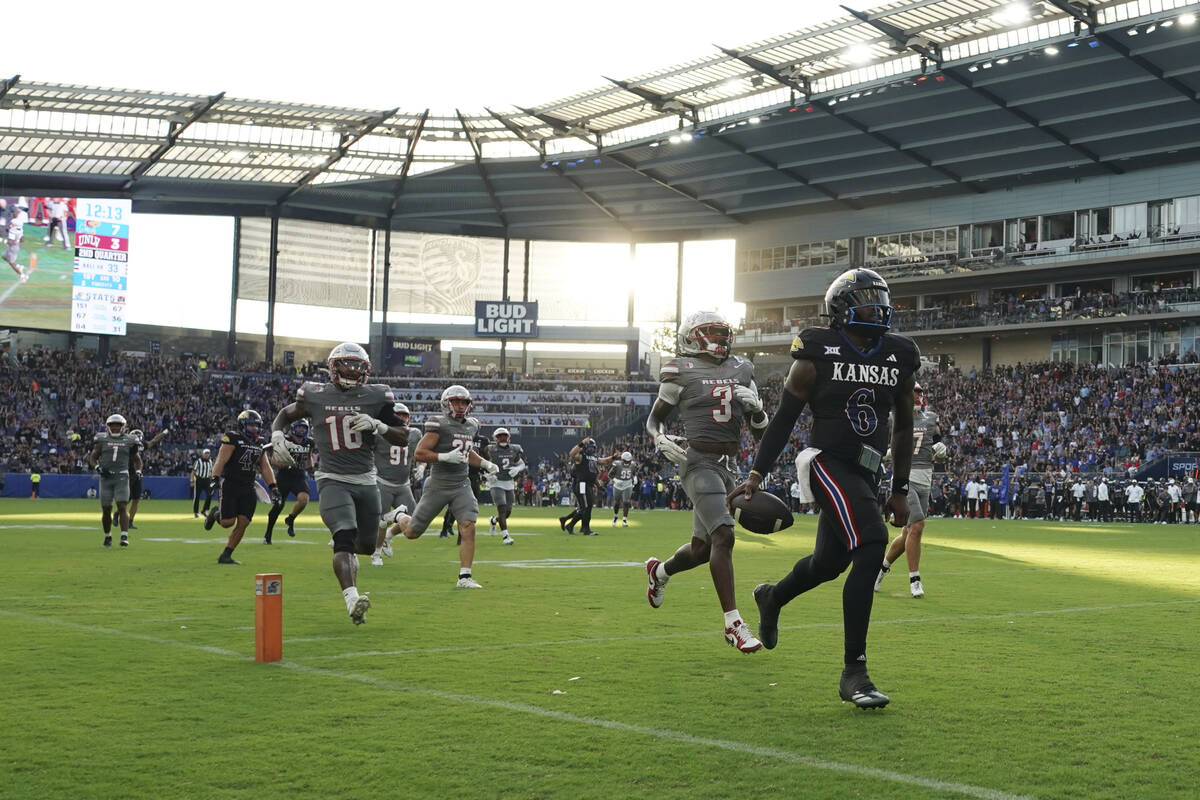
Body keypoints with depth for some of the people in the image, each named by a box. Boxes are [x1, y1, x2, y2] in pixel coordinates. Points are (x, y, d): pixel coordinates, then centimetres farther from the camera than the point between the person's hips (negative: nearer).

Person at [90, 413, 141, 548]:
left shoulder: (129, 441, 8)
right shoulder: (102, 440, 6)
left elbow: (136, 459, 18)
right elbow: (93, 458, 9)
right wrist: (98, 467, -9)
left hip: (122, 477, -1)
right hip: (106, 477, 1)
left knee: (122, 507, -12)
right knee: (106, 509, 5)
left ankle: (124, 537, -17)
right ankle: (107, 537, 20)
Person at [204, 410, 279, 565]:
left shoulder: (259, 445, 15)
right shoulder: (232, 439, -6)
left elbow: (265, 467, 16)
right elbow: (221, 460, -14)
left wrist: (273, 487, 7)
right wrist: (215, 479, -25)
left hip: (248, 489, 6)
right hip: (230, 485, -6)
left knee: (243, 523, -3)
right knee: (228, 522, -11)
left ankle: (225, 556, 7)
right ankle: (215, 514, 25)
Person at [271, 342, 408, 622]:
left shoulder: (375, 397, 3)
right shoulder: (316, 396, 2)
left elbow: (403, 438, 5)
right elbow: (286, 414, 20)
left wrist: (377, 425, -13)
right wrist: (276, 435, 0)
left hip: (366, 481, 3)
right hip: (333, 480, -3)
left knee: (367, 545, 13)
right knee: (345, 535, -25)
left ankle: (348, 557, 51)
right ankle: (351, 598, -36)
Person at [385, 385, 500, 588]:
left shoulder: (471, 425, 10)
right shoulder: (439, 424, -13)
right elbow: (419, 453, -16)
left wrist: (484, 463, 13)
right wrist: (446, 457, -26)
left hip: (461, 485, 5)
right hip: (438, 485, -5)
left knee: (468, 527, -16)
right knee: (412, 532, 8)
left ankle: (464, 577, -11)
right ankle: (399, 517, 44)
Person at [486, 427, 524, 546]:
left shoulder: (514, 450, 3)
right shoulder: (491, 450, -8)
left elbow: (522, 465, 14)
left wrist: (517, 469, -8)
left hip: (510, 484, 5)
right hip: (497, 484, -5)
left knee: (508, 511, 8)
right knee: (502, 508, -16)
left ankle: (494, 520, 40)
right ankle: (505, 535, -14)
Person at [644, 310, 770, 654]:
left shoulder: (742, 370, 13)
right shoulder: (681, 371, -2)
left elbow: (762, 433, 16)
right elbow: (653, 420, 6)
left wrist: (755, 406, -4)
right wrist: (661, 441, -15)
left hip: (727, 467, 7)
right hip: (698, 462, -6)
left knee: (702, 548, 13)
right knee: (723, 536, -20)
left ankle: (659, 571, 46)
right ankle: (733, 624, -17)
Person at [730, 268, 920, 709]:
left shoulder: (899, 357, 8)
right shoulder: (818, 352, -6)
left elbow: (903, 428, 17)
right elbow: (785, 415, 0)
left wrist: (900, 490, 17)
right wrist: (756, 474, -3)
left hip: (864, 473, 7)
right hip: (826, 462, -7)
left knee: (830, 562, 13)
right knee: (871, 545, -23)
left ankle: (772, 598, 49)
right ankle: (854, 672, -17)